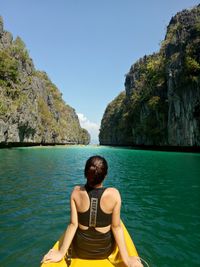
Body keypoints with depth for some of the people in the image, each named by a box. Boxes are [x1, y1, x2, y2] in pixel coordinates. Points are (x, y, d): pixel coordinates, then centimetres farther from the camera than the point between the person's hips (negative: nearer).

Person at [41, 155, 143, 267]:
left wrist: (61, 253, -6)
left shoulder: (76, 192, -20)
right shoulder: (114, 194, -23)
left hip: (80, 250, 1)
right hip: (105, 251, 0)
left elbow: (73, 224, -16)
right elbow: (116, 227, -18)